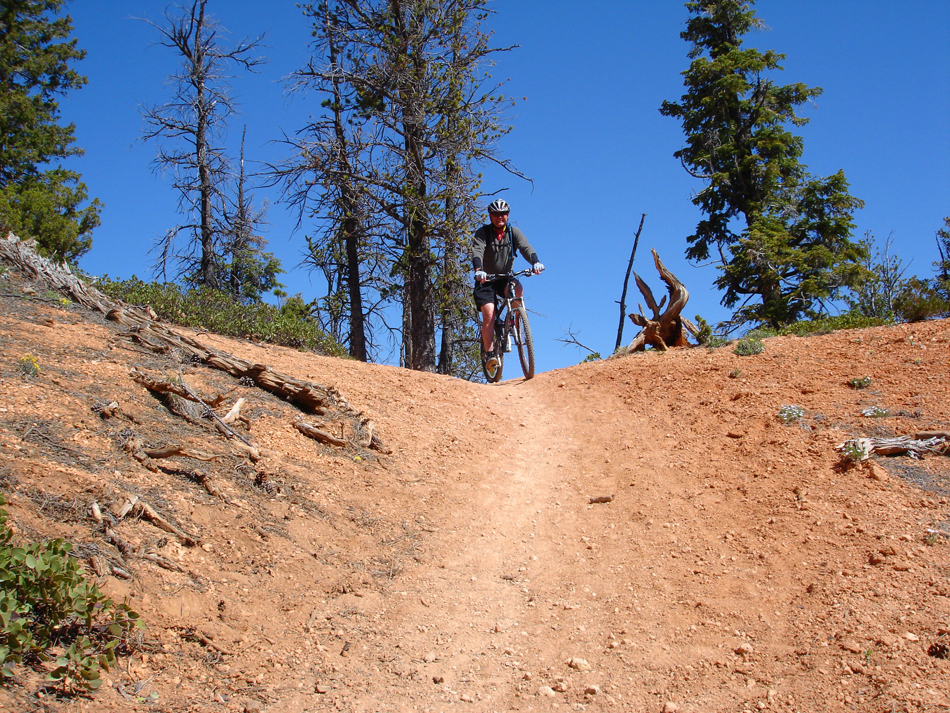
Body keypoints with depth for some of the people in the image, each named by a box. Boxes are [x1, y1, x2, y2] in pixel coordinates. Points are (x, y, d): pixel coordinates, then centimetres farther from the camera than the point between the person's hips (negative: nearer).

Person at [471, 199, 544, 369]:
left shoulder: (513, 232, -2)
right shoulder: (482, 233, -9)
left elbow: (526, 247, -17)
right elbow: (477, 252, -25)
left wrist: (535, 262, -38)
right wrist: (478, 270, -46)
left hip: (505, 278, 2)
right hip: (486, 280, -2)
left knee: (518, 290, -31)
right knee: (489, 315, -17)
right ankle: (489, 354, -9)